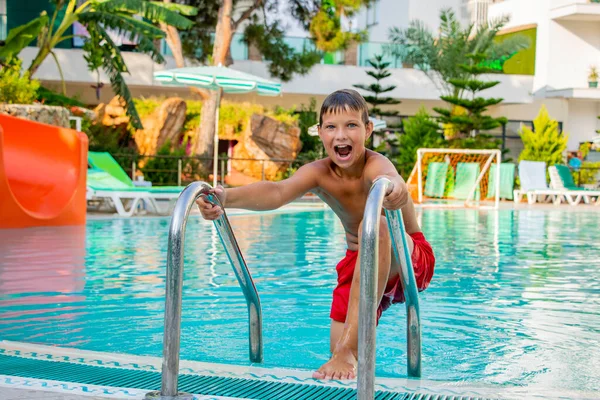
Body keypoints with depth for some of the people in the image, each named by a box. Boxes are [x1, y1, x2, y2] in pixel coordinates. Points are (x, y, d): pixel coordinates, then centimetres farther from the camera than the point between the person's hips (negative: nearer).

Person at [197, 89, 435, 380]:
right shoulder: (319, 173, -17)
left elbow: (388, 177, -54)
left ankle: (350, 351, -37)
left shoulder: (375, 165, -28)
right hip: (359, 262, 5)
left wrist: (393, 187, -80)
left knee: (376, 224, -37)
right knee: (340, 351, -2)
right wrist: (226, 198, -57)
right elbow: (276, 192, -38)